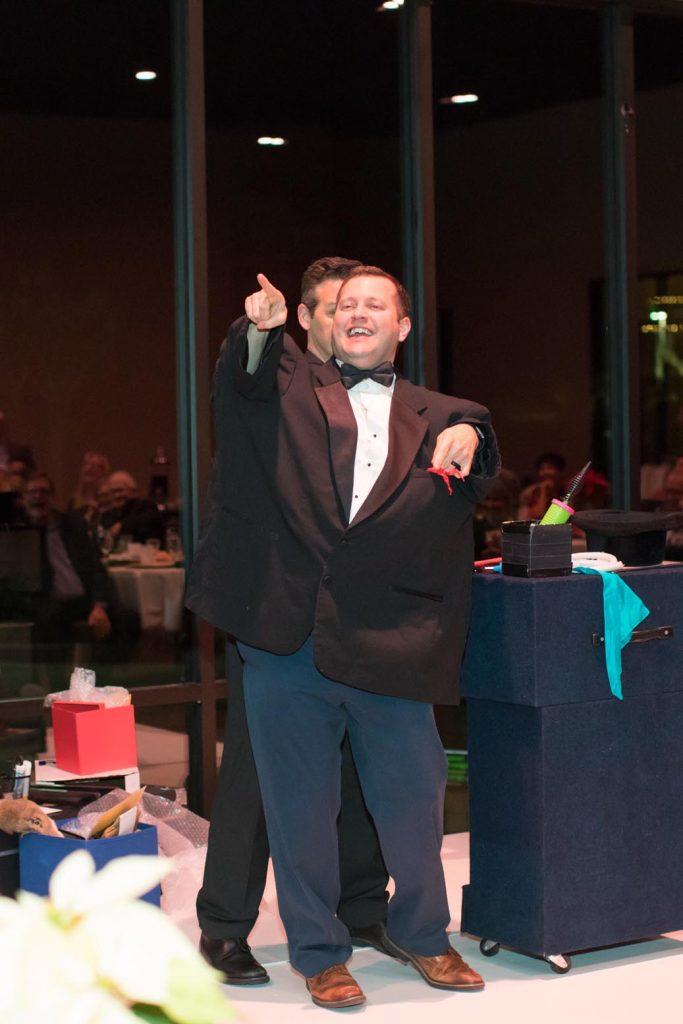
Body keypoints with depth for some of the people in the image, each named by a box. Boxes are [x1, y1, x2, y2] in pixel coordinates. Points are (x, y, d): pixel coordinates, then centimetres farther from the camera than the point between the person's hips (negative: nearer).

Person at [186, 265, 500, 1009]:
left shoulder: (431, 414, 16)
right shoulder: (292, 389, 12)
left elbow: (476, 470, -1)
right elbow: (245, 377, -8)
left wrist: (468, 434, -25)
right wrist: (261, 328, -30)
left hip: (390, 642, 1)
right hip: (287, 639, -1)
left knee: (415, 795, 7)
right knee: (301, 804, 6)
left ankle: (420, 934, 30)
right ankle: (317, 954, 21)